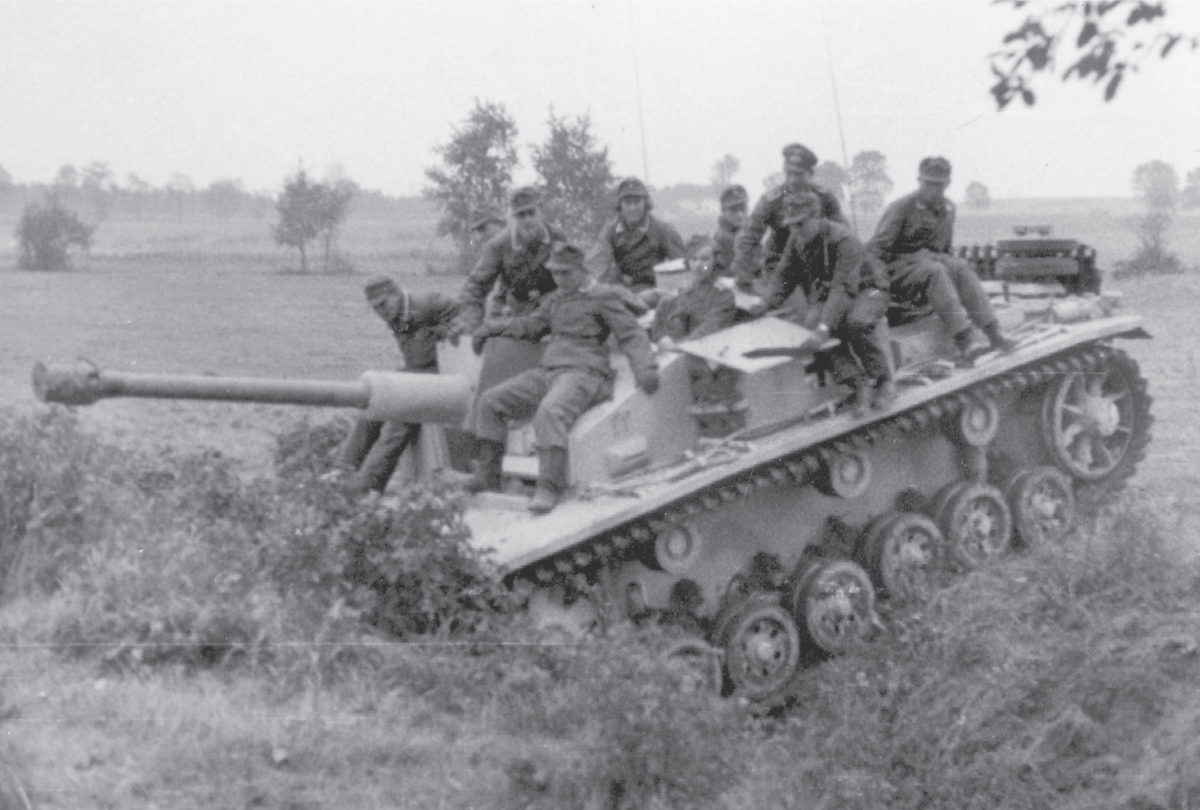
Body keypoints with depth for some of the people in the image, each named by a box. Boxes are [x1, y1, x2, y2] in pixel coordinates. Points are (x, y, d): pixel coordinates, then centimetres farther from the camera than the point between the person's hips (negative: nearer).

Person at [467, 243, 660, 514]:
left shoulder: (603, 297, 3)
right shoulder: (554, 300, 24)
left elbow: (632, 334, -2)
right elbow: (530, 325, 32)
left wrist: (645, 368, -16)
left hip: (584, 373, -8)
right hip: (547, 372, 8)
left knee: (550, 412, -37)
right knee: (491, 401, -4)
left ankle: (550, 486, -36)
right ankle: (488, 474, -3)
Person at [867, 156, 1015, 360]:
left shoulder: (948, 209, 11)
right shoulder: (901, 208, -10)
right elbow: (876, 247, -13)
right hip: (897, 271, -6)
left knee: (961, 267, -22)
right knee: (934, 272, -34)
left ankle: (993, 333, -25)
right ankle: (962, 336, -37)